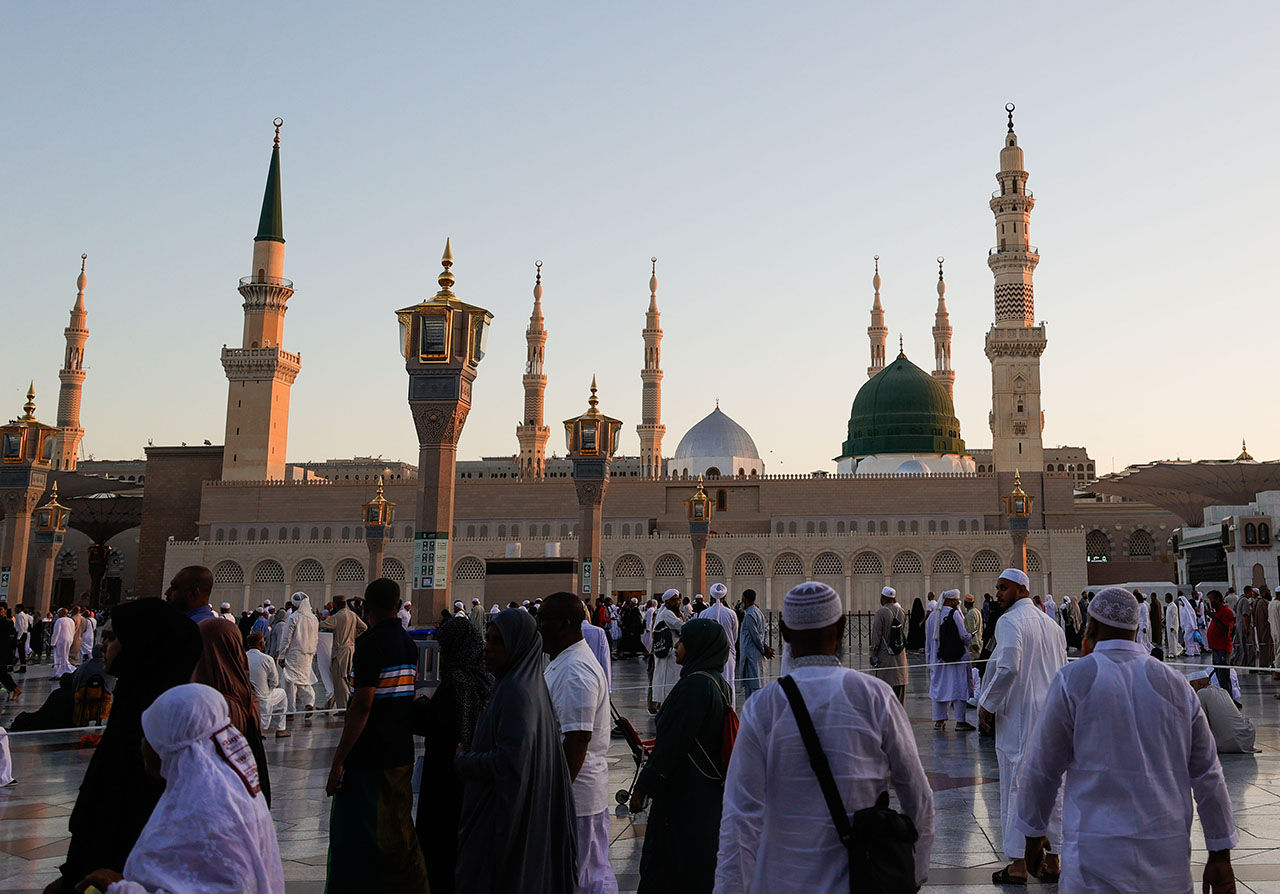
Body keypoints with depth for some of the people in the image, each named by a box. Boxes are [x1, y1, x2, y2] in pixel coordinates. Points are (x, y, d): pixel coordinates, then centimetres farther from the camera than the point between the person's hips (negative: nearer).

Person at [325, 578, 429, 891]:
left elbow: (362, 705, -21)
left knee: (358, 838, 2)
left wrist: (338, 760, -18)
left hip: (369, 758, -8)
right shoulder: (409, 644, 9)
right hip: (402, 756, 8)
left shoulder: (370, 643, -16)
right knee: (397, 831, 18)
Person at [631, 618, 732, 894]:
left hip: (685, 791, -9)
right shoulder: (718, 683, 6)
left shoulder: (694, 685, -23)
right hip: (709, 787, 9)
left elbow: (672, 742, -23)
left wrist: (643, 785, -16)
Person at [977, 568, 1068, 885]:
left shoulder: (1010, 621, -12)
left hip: (1018, 716, -7)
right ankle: (1051, 859, 22)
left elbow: (1007, 667, -24)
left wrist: (987, 704, -14)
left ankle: (1018, 864, 4)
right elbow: (1063, 671, 16)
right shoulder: (1052, 624, 13)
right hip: (1052, 716, 7)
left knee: (1016, 787, -1)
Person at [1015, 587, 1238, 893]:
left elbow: (1042, 768, -1)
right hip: (1169, 858, 4)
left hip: (1097, 855, -4)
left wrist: (1033, 834, 12)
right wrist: (1220, 855, 15)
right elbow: (1208, 775, 8)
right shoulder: (1176, 684, 5)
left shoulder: (1073, 680, -6)